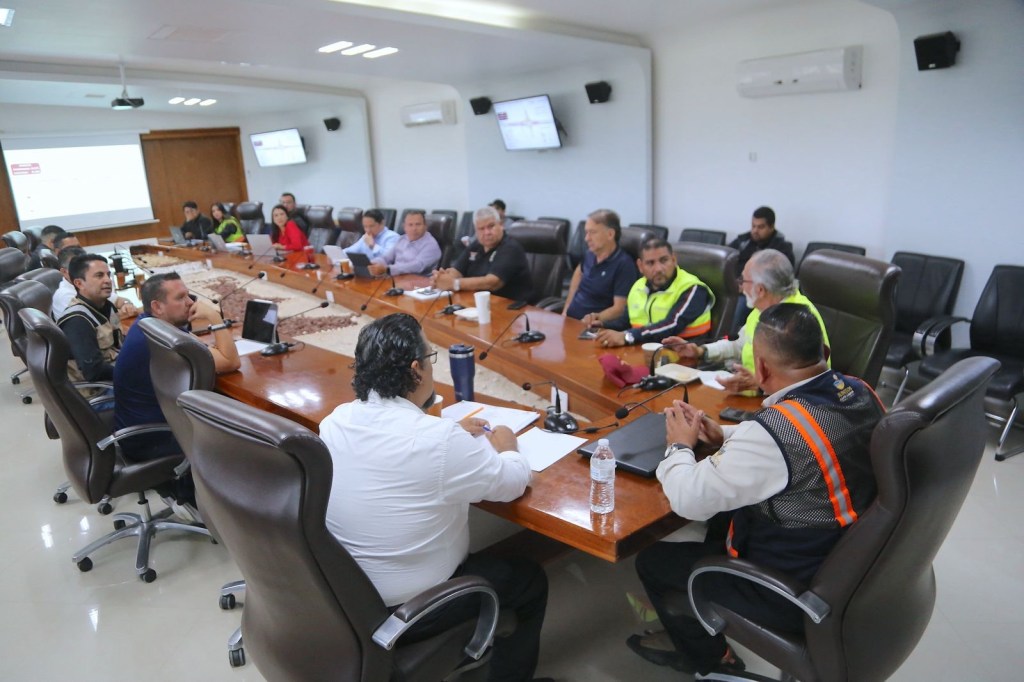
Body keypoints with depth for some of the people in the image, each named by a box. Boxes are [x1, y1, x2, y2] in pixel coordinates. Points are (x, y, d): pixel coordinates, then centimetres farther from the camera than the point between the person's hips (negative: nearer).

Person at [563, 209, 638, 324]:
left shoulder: (624, 264, -13)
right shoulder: (589, 254, 7)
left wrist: (596, 319, -31)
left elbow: (620, 308, -15)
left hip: (591, 328, -6)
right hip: (570, 319, 7)